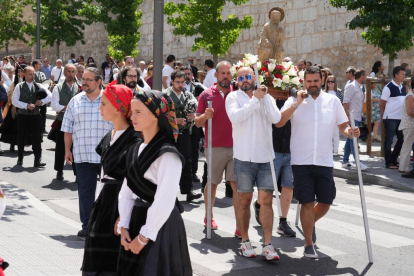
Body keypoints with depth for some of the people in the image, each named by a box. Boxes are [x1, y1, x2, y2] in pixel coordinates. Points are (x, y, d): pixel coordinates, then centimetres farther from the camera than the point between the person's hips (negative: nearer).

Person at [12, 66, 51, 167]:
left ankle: (37, 160, -2)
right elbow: (14, 101, -7)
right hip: (23, 116, -1)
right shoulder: (19, 86, 0)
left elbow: (50, 97, 2)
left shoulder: (39, 86, 4)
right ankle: (20, 159, 23)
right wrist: (26, 105, -17)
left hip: (35, 116, 1)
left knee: (37, 138, -4)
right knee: (21, 138, 9)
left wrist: (42, 101, -15)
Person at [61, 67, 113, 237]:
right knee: (85, 191, 7)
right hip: (82, 155, 2)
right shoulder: (75, 101, 9)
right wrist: (67, 150, 8)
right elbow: (68, 129, 12)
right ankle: (87, 225, 16)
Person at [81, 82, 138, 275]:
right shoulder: (109, 137, 11)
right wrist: (100, 200, 17)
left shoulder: (133, 140, -16)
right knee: (97, 260, 13)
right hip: (105, 200, 9)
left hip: (122, 202, -9)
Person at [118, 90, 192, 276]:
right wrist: (124, 226, -3)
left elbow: (164, 201, -20)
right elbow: (127, 191, 7)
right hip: (137, 219, 8)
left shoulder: (167, 154, -17)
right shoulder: (135, 150, 8)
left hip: (160, 226, -8)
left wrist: (144, 237, -16)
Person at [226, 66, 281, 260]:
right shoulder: (233, 97, 4)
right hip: (244, 157, -2)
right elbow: (235, 116, -17)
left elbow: (276, 118, -6)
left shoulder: (266, 97, 10)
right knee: (245, 200, 6)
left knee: (266, 200, -3)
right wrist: (255, 99, -15)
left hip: (265, 157, 2)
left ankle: (267, 245, -3)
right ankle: (245, 241, 18)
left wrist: (265, 96, -9)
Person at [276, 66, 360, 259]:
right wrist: (296, 103, -19)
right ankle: (309, 244, 12)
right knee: (307, 203, -3)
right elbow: (279, 122, -15)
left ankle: (310, 225, 40)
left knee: (325, 203, 8)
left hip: (324, 161, 3)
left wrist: (350, 132, -10)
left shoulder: (332, 101, 5)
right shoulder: (294, 100, -2)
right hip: (301, 161, -3)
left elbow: (343, 125, 12)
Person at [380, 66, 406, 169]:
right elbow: (382, 103, -7)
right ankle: (388, 163, 7)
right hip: (391, 118, -8)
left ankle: (394, 160, 25)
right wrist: (384, 116, -1)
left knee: (401, 139, 12)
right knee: (389, 140, 0)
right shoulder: (389, 87, -11)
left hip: (401, 118, 8)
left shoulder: (402, 87, 11)